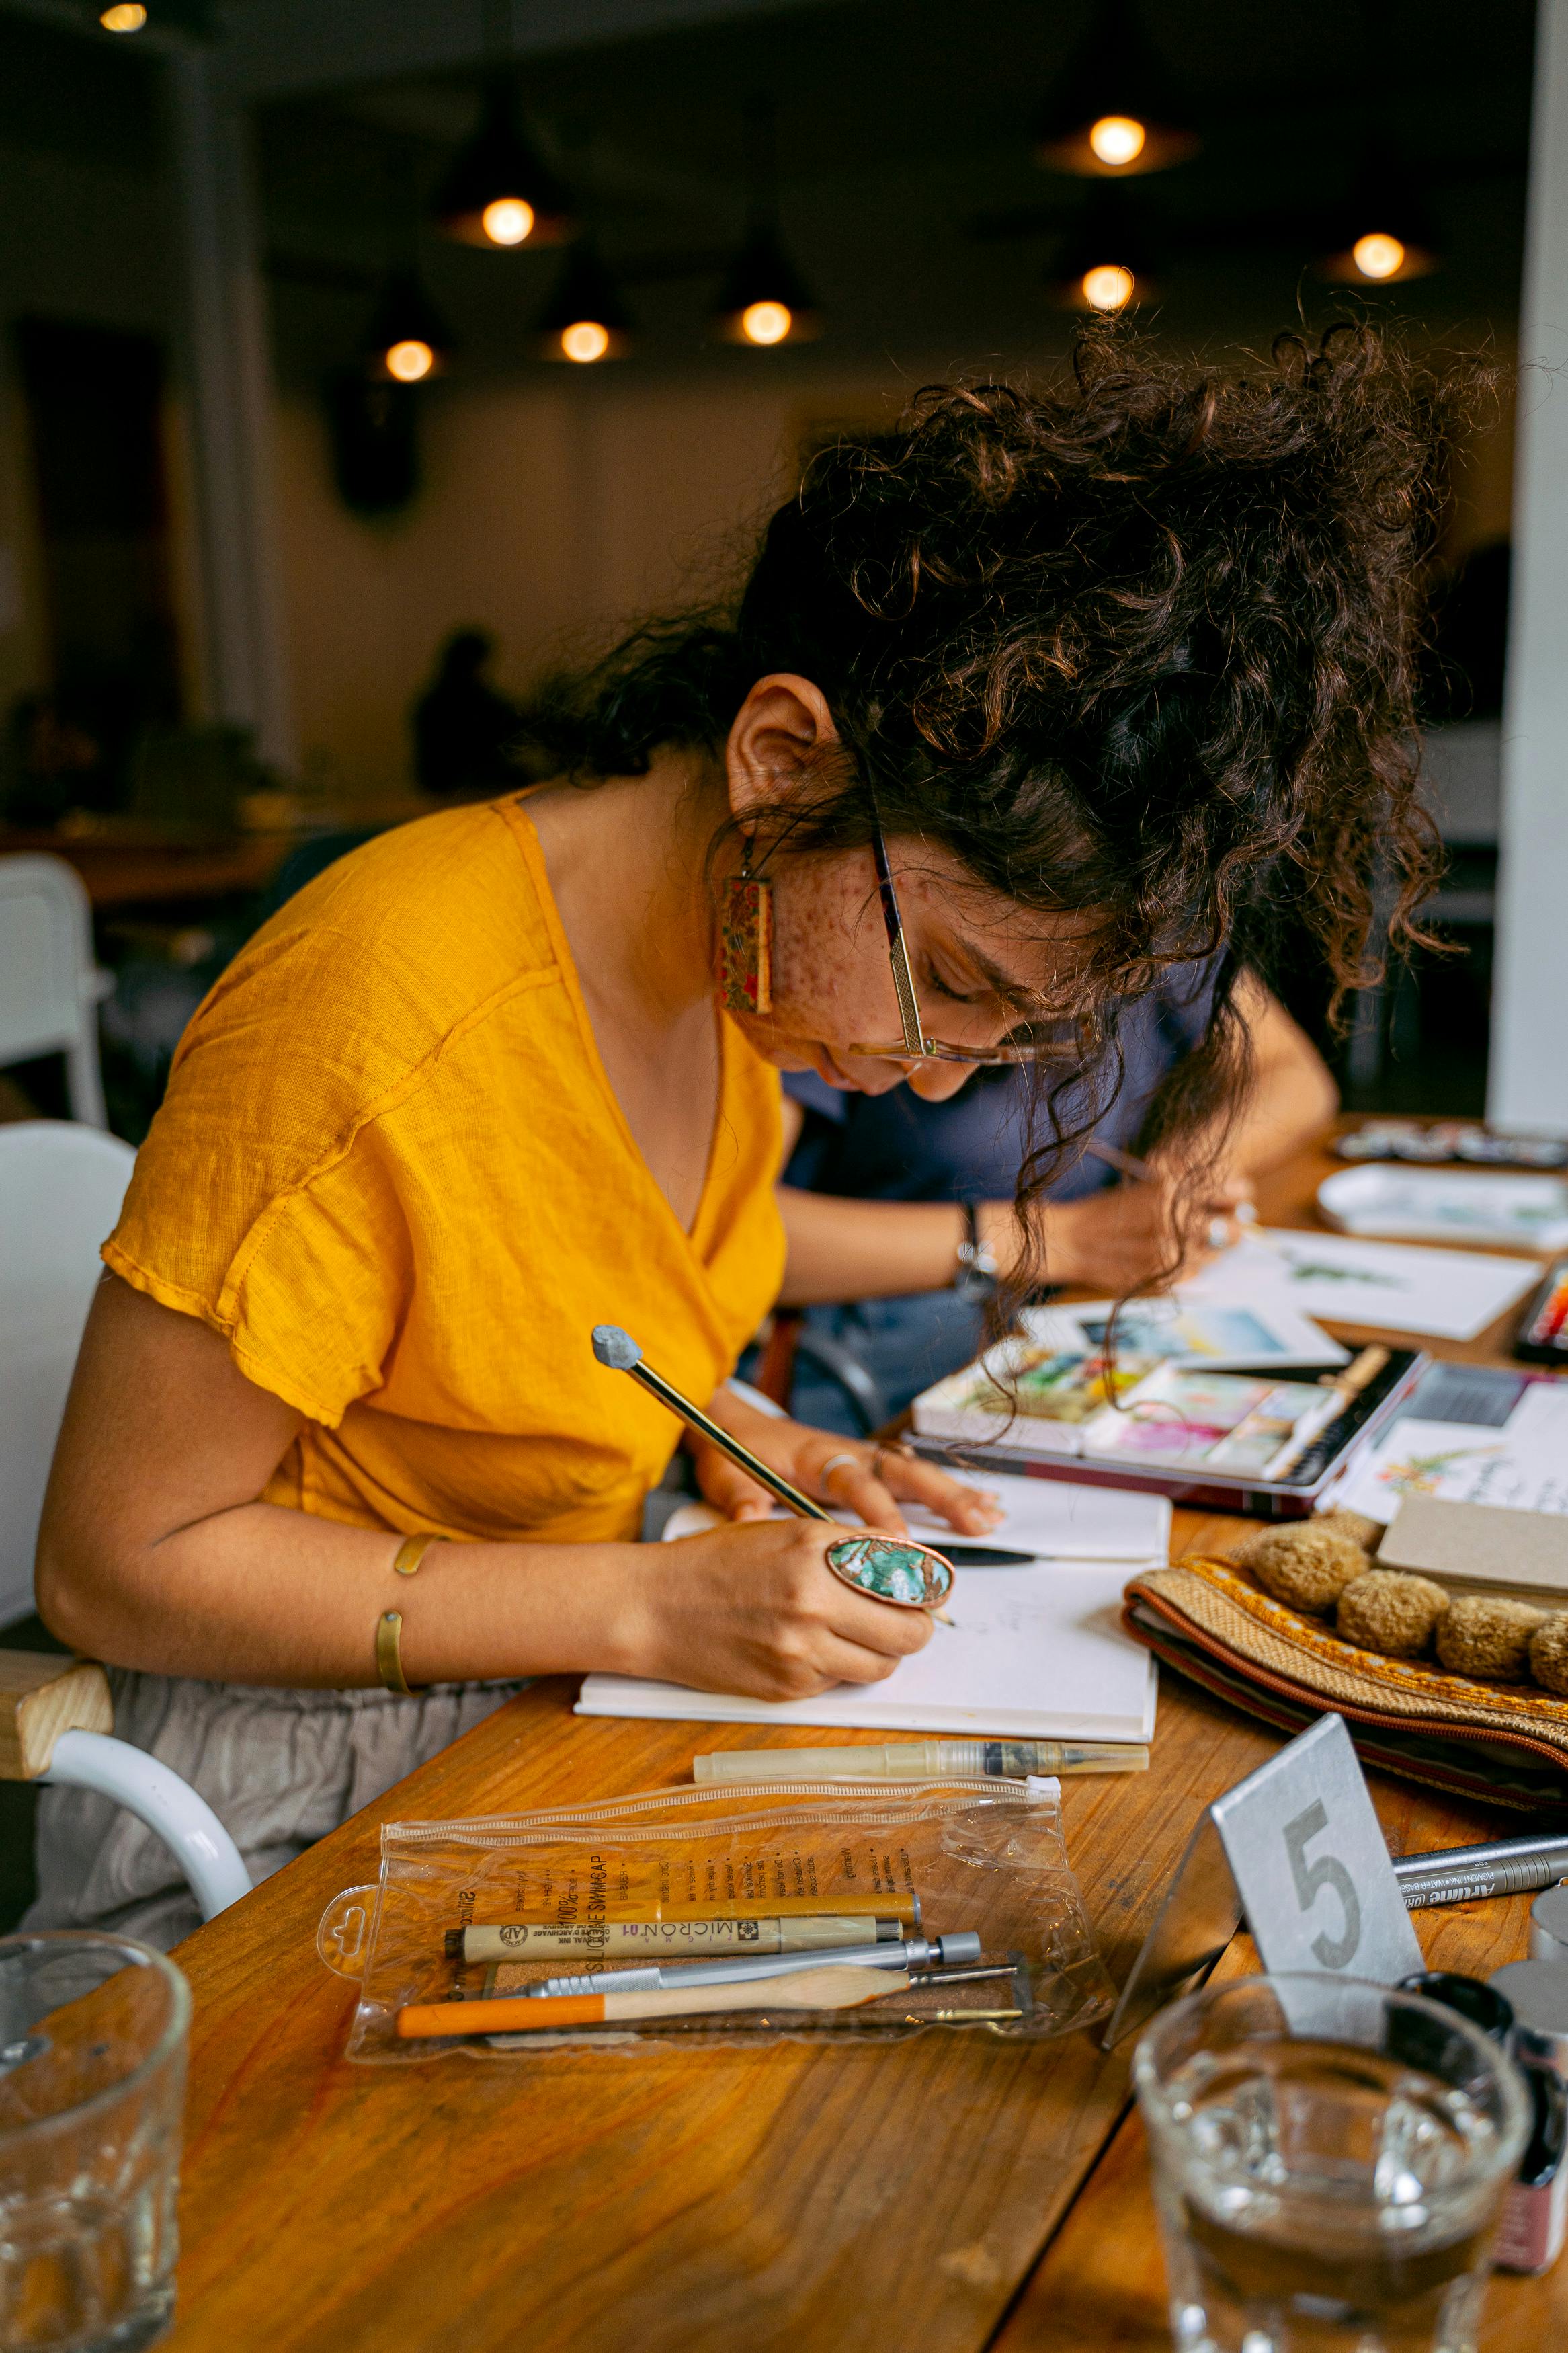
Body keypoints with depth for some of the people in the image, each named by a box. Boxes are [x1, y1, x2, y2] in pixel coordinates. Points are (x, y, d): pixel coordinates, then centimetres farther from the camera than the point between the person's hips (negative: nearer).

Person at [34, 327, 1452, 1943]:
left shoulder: (730, 940, -4)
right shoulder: (376, 1035, -30)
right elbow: (114, 1566, -20)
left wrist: (738, 1442, -5)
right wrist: (651, 1608, -24)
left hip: (544, 1697, 7)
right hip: (299, 1806, -7)